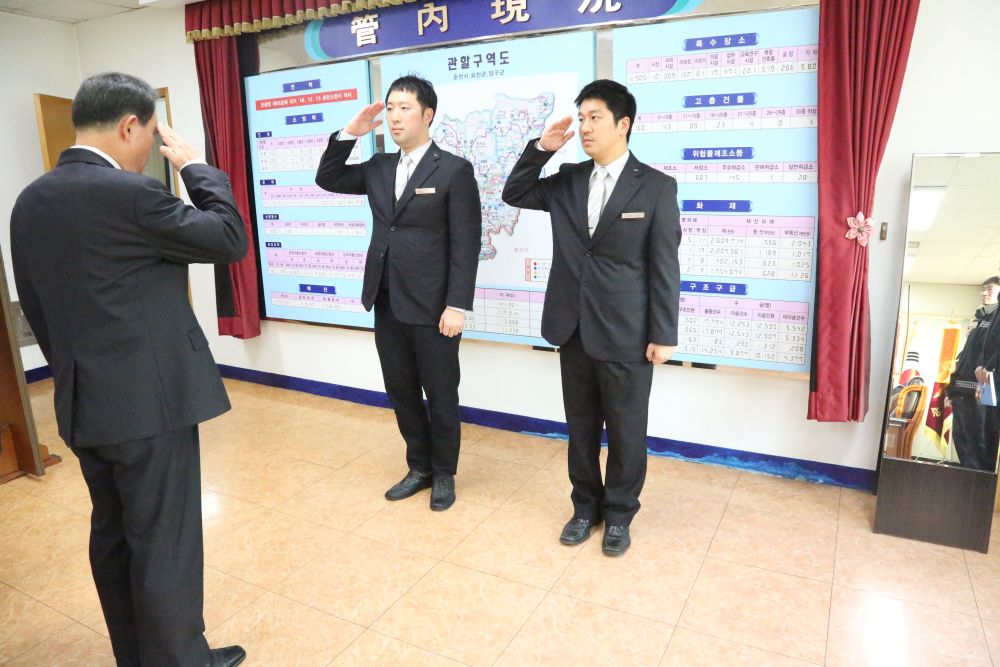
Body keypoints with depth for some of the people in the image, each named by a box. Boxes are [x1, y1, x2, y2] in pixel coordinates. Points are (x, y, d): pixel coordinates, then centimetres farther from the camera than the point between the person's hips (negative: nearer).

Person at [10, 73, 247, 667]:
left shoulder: (30, 201, 8)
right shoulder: (131, 194, -18)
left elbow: (37, 308, 14)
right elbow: (231, 239, -9)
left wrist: (74, 373, 22)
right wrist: (195, 166, 2)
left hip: (83, 404, 9)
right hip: (149, 400, -9)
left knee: (114, 537, 20)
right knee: (166, 547, 5)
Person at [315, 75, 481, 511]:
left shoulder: (454, 170, -8)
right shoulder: (379, 167, 11)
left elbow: (465, 245, -12)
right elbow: (328, 179, 17)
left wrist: (457, 305, -17)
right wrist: (349, 134, 4)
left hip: (431, 307, -6)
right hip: (387, 303, 6)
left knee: (440, 395, 8)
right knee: (401, 392, 15)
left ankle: (444, 475, 28)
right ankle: (419, 467, 33)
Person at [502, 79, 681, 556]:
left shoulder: (656, 187, -5)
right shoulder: (567, 181, 7)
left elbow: (664, 267, -6)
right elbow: (514, 195, 13)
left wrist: (663, 335, -8)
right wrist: (541, 148, 0)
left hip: (626, 336, -4)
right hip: (573, 329, 4)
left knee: (626, 431, 10)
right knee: (580, 427, 16)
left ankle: (619, 513, 30)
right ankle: (586, 506, 35)